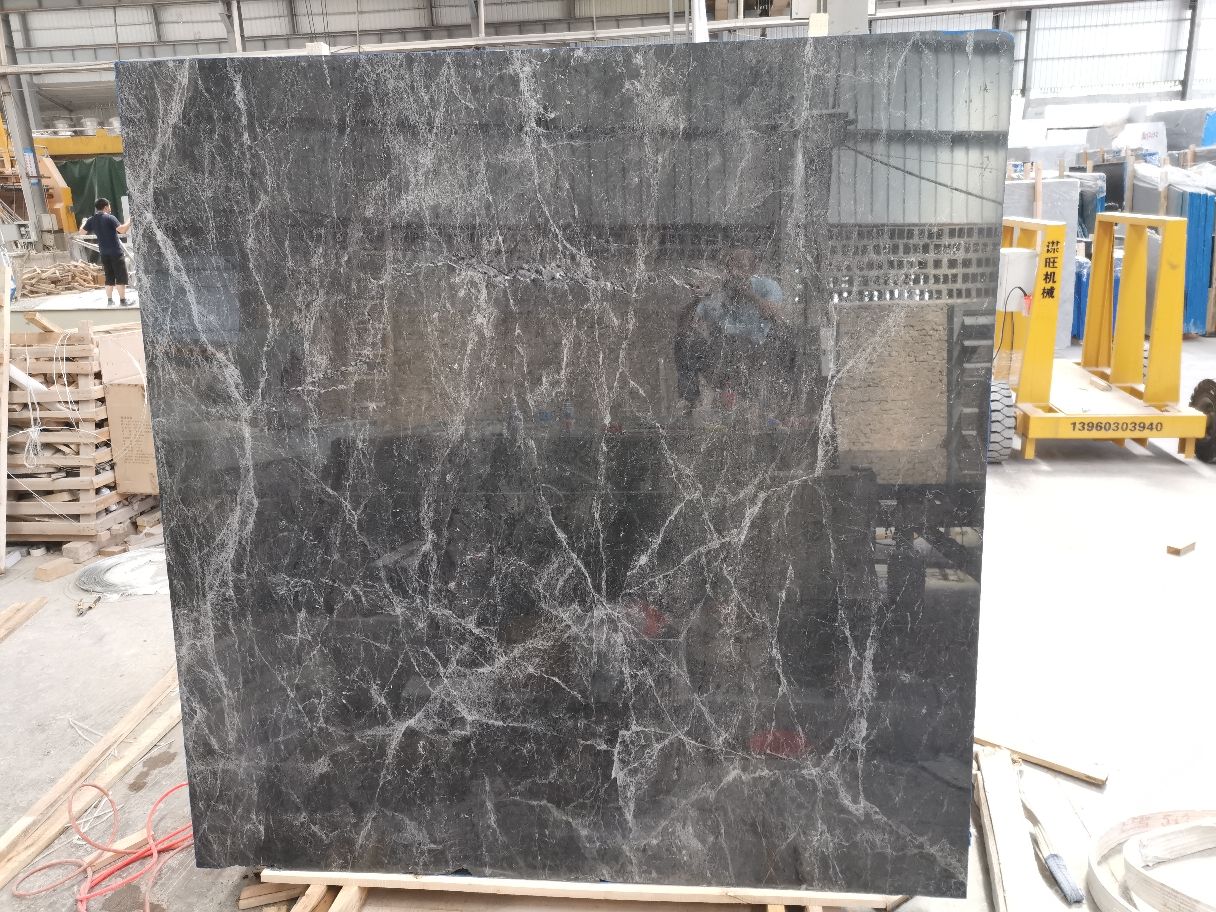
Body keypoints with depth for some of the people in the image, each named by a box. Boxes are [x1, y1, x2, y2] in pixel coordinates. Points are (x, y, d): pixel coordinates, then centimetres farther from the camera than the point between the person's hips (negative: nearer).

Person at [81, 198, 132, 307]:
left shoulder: (91, 220, 6)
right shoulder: (110, 218, -11)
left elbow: (82, 232, 14)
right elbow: (122, 230, -22)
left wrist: (84, 223, 31)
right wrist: (129, 221, -8)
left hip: (104, 253, 6)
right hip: (116, 252, -6)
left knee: (109, 277, 12)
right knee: (121, 276, 0)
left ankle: (109, 300, 11)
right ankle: (123, 300, 0)